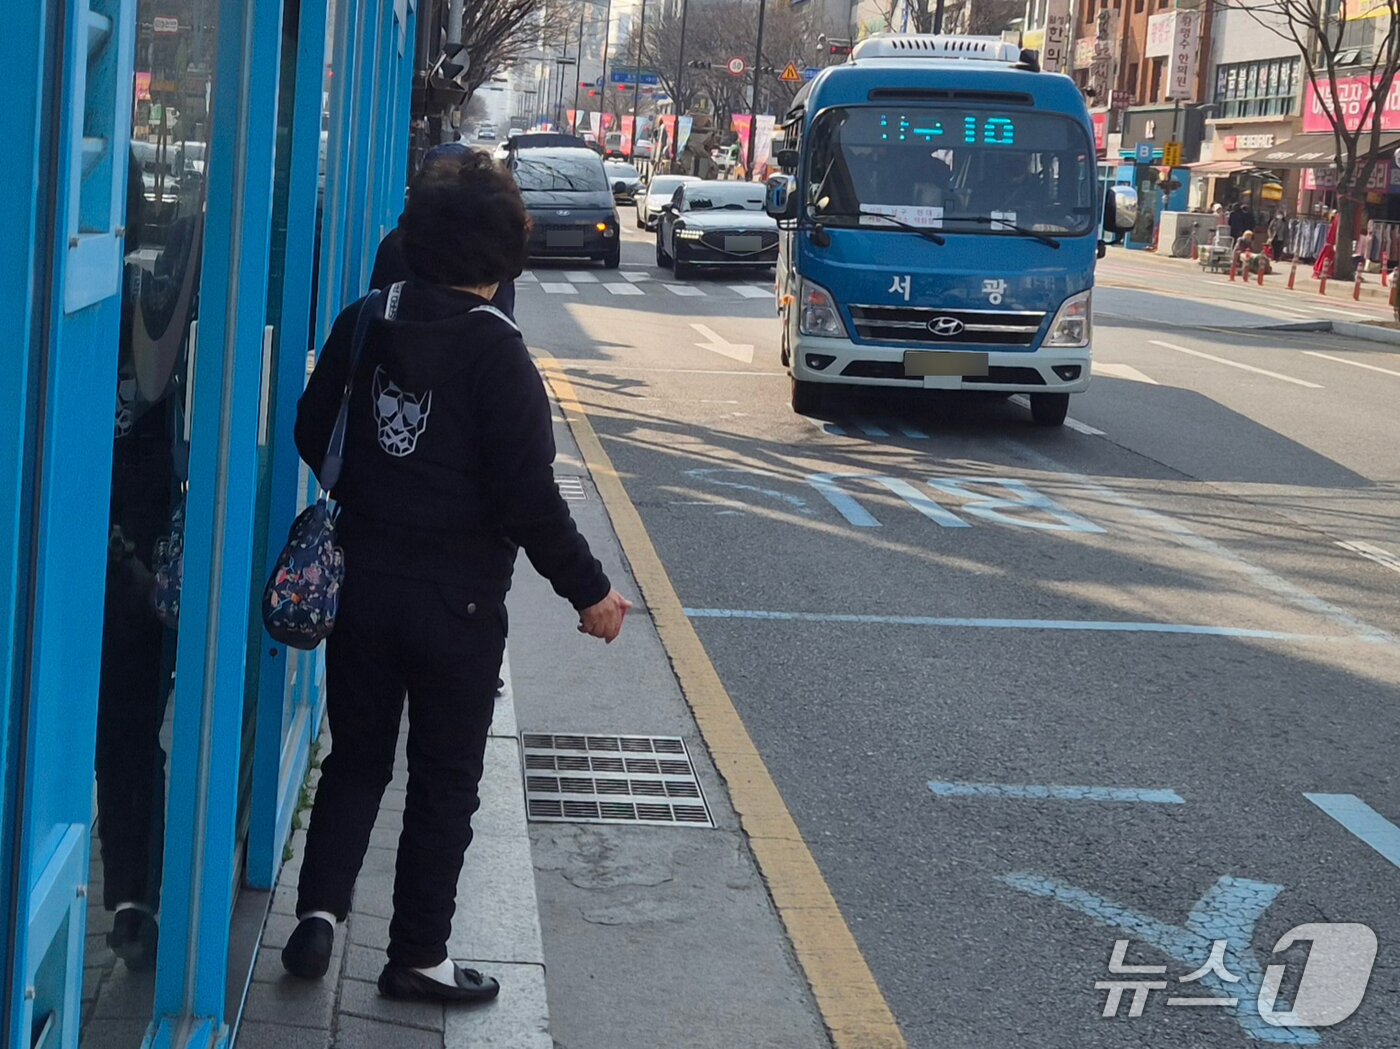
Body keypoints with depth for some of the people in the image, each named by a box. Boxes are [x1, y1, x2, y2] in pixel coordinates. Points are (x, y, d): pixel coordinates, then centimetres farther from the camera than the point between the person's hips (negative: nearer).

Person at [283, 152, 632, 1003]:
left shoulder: (366, 324, -1)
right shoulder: (495, 351, -17)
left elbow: (315, 432, 9)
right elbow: (528, 494, -18)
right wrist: (589, 591, -9)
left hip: (363, 580, 4)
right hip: (455, 598, -4)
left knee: (357, 756, 18)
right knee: (444, 779, 9)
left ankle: (320, 910, 4)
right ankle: (417, 956, 16)